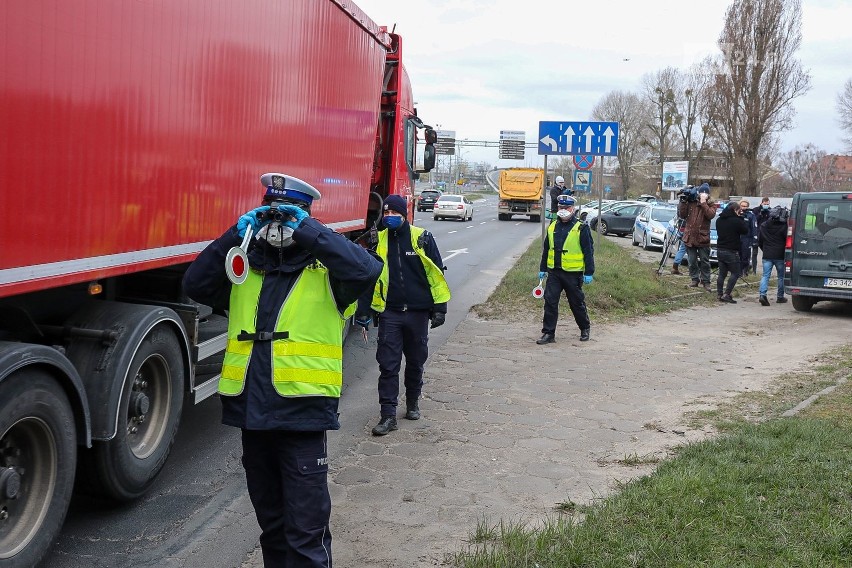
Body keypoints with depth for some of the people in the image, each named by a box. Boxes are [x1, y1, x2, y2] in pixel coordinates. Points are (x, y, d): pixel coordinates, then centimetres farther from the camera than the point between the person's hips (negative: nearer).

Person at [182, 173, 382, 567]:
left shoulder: (324, 271, -3)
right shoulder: (245, 271, 12)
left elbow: (366, 269, -22)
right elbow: (195, 284, 0)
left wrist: (308, 231, -18)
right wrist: (236, 235, -7)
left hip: (302, 414, -5)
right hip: (252, 412, 5)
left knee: (306, 532, 1)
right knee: (270, 522, 21)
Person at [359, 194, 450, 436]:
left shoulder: (422, 238, -5)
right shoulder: (379, 241, 2)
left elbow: (436, 274, -2)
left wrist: (439, 308, -5)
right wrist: (362, 311, 6)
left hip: (418, 312, -1)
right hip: (389, 313, 1)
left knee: (415, 362, 14)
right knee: (388, 365, -3)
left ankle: (413, 403, 34)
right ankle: (388, 414, 2)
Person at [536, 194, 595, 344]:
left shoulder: (581, 228, -7)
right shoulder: (552, 227, 9)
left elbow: (589, 251, -7)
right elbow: (546, 250, 17)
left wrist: (589, 272, -10)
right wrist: (543, 269, 16)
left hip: (573, 273, -4)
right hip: (554, 272, 4)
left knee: (577, 303, 9)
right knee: (550, 302, -2)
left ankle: (585, 328, 31)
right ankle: (548, 333, 4)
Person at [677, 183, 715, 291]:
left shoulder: (710, 205, 2)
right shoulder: (690, 202, 4)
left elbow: (711, 215, -18)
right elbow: (682, 215, -2)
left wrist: (703, 203, -18)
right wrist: (683, 202, -10)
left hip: (703, 238, -2)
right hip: (689, 236, 2)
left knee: (705, 261, 3)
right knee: (692, 261, 8)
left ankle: (706, 281, 10)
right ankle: (695, 279, 20)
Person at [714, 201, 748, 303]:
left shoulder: (719, 220, 7)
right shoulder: (736, 221, -16)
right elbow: (745, 230, -5)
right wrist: (741, 218, 3)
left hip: (720, 250, 7)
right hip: (731, 251, -7)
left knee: (722, 273, 11)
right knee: (735, 273, 2)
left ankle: (720, 294, 11)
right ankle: (726, 294, -6)